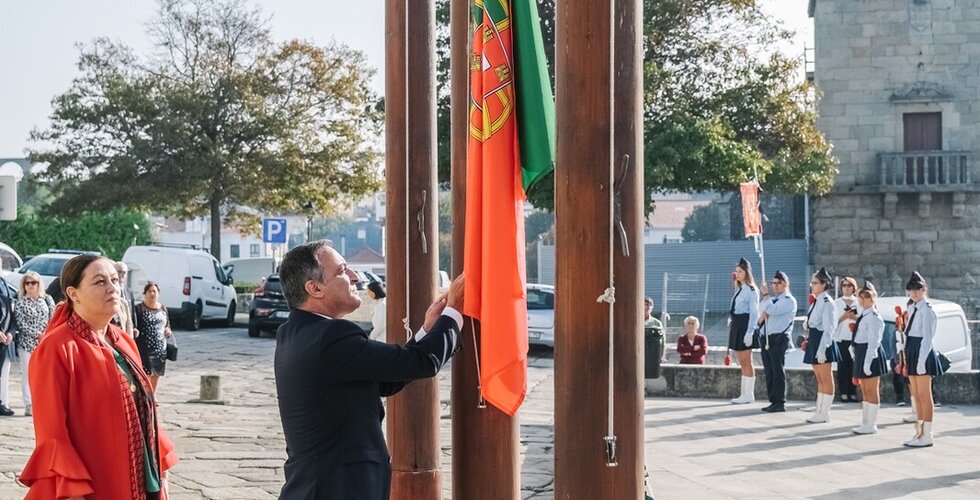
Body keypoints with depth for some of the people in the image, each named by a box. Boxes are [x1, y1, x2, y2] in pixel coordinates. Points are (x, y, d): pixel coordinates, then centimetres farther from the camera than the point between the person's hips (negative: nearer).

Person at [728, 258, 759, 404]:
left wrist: (749, 332, -20)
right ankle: (745, 394, 15)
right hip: (736, 325, 9)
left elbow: (754, 313, -14)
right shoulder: (739, 289, 17)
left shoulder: (751, 290, -9)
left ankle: (749, 395, 0)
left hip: (745, 325, -9)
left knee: (746, 361, -5)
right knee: (742, 362, 11)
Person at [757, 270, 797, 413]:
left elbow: (772, 310, -20)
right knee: (768, 371, 7)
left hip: (779, 338, -8)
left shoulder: (789, 300, -4)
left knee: (778, 371, -8)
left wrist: (765, 295, -9)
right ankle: (773, 401, 12)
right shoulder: (770, 300, 22)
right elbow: (760, 319, 19)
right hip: (766, 337, 8)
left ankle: (780, 403, -6)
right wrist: (762, 316, -3)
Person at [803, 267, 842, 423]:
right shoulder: (816, 301, 13)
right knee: (820, 379, 14)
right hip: (814, 341, 9)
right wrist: (808, 340, 16)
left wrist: (822, 350, -22)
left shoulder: (827, 302, -15)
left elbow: (828, 329, -19)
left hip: (823, 342, -9)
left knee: (826, 379, 0)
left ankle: (824, 413, 5)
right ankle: (820, 411, 20)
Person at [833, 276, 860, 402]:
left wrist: (854, 317, -8)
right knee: (842, 366, -6)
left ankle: (853, 393, 2)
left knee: (854, 366, -4)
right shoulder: (836, 303, 10)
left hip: (856, 338, 1)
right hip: (841, 338, -1)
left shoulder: (859, 302, 12)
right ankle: (843, 393, -3)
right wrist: (843, 317, -11)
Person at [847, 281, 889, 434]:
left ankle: (871, 425, 3)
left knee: (871, 391, -2)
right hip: (861, 352, 10)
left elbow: (873, 342, -20)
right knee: (864, 390, 15)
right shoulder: (862, 315, 13)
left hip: (870, 353, -10)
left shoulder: (874, 318, -15)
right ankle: (865, 422, 23)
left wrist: (867, 363, -23)